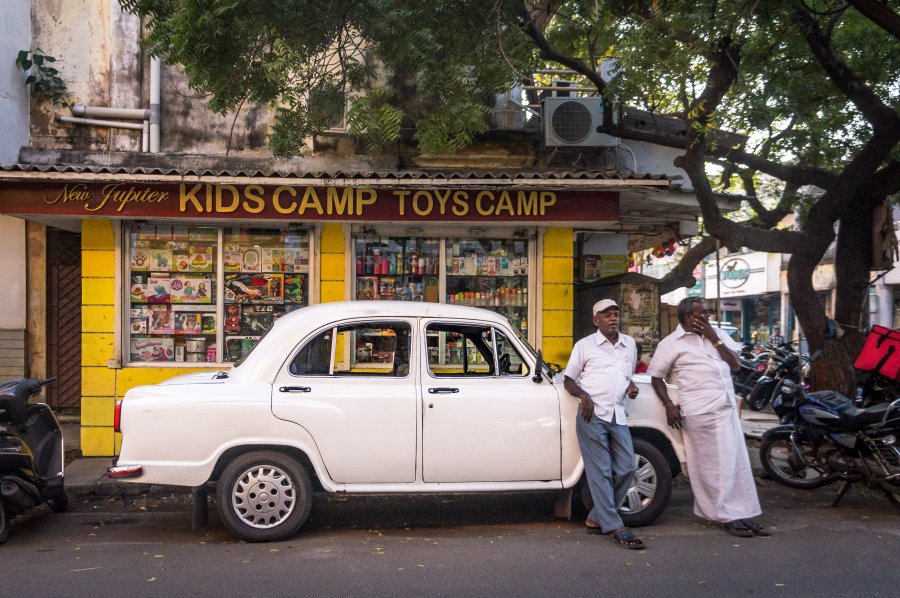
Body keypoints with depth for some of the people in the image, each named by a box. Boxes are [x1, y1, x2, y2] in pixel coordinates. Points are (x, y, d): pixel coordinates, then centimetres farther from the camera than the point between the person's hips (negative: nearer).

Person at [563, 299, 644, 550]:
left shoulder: (629, 344, 16)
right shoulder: (584, 345, 3)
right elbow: (568, 380, 6)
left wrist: (631, 386, 6)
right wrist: (583, 395, -13)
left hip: (618, 416, 5)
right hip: (592, 415, -5)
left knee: (626, 469, 2)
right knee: (600, 472, -6)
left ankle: (597, 519, 13)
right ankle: (613, 526, -2)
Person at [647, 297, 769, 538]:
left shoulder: (717, 335, 14)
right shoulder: (670, 344, 0)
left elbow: (735, 365, 8)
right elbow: (656, 377, 3)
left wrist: (715, 339, -1)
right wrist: (669, 406, -7)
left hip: (728, 408, 6)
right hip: (700, 412, -5)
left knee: (737, 463, 8)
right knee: (714, 465, -1)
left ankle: (743, 514, 16)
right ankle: (728, 517, 8)